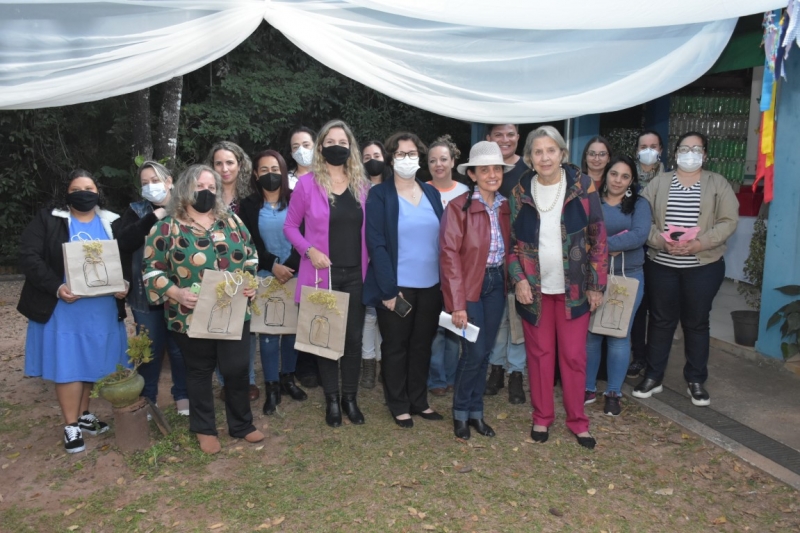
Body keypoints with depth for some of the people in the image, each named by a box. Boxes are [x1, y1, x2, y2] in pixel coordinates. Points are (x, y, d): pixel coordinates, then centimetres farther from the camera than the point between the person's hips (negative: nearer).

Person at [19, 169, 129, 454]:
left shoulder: (112, 223, 7)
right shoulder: (47, 220, -2)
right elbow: (29, 257, -9)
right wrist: (56, 288, -22)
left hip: (101, 309, 3)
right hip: (63, 308, -3)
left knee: (92, 363, 13)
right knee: (67, 366, 1)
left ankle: (84, 414, 32)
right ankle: (71, 426, 15)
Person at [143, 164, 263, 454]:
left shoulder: (231, 221, 7)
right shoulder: (166, 227, -3)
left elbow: (250, 254, 13)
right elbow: (152, 269, -3)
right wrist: (175, 293, -16)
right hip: (192, 317, -2)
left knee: (237, 369, 8)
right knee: (199, 372, 13)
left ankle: (242, 425, 28)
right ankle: (204, 429, 30)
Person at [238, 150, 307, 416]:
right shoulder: (249, 206, 6)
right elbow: (249, 244, -1)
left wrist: (289, 267, -14)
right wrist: (273, 265, -13)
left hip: (295, 274, 0)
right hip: (265, 276, 0)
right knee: (268, 330, -1)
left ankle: (287, 378, 20)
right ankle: (271, 387, 7)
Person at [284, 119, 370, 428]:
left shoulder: (362, 184, 7)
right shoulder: (307, 183, -3)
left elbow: (370, 228, 11)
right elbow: (290, 226, 0)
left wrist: (370, 262, 0)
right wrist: (309, 250, -15)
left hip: (355, 274, 3)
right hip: (322, 273, -2)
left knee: (354, 337, 7)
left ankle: (350, 398, 23)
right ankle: (332, 400, 22)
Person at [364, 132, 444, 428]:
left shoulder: (431, 193, 9)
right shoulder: (379, 195, -5)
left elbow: (442, 238, 11)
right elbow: (376, 245, -12)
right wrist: (388, 289, -17)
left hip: (431, 286, 5)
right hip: (397, 287, -4)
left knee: (422, 345, 15)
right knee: (396, 346, 9)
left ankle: (419, 401, 30)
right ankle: (399, 406, 24)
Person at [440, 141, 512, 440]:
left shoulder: (505, 207, 5)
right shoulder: (458, 207, -12)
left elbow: (510, 248, 11)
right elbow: (449, 255, -15)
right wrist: (457, 303, -18)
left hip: (497, 283, 5)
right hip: (470, 285, -5)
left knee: (485, 351, 11)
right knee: (474, 352, -5)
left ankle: (476, 412, 26)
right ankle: (460, 413, 17)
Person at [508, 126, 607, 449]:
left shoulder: (583, 186, -5)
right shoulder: (520, 192, 0)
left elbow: (598, 237, -3)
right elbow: (512, 241, 4)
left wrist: (597, 284, -4)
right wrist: (519, 279, -8)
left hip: (574, 287, -1)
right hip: (534, 287, 1)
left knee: (574, 355, 6)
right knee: (539, 353, 10)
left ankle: (577, 419, 23)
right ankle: (542, 416, 26)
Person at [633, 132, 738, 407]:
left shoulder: (718, 184, 3)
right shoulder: (658, 183, 5)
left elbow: (728, 221, -5)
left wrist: (698, 243, -19)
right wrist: (662, 241, -19)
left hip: (704, 266, 0)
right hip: (661, 265, 1)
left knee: (696, 323, 8)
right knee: (661, 320, 8)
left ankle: (696, 381, 22)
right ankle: (653, 376, 19)